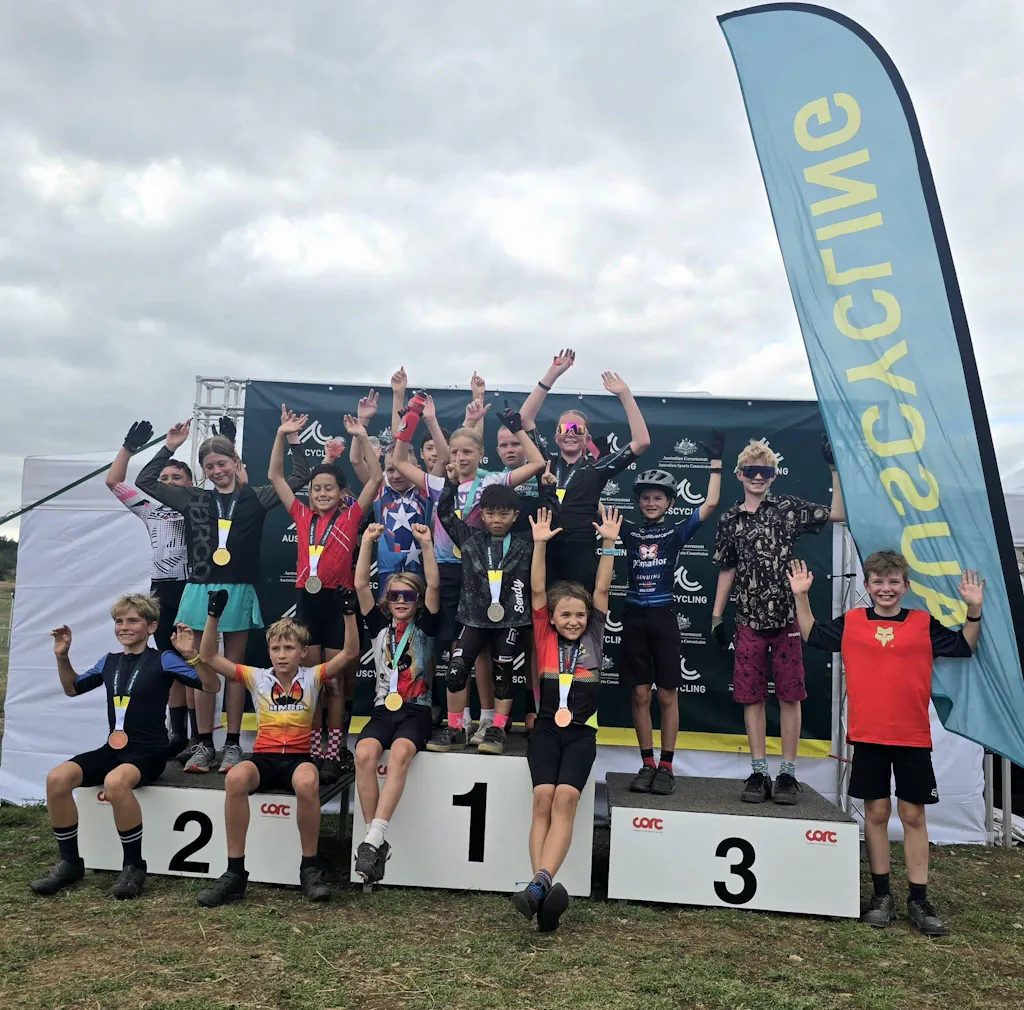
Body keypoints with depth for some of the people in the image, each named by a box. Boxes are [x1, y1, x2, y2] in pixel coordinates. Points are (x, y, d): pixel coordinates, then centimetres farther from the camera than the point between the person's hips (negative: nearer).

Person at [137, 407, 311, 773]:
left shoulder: (255, 498, 2)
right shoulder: (193, 500, 7)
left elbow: (299, 477, 2)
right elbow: (146, 481, 13)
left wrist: (291, 436, -5)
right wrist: (169, 447, 6)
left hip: (238, 592, -2)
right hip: (200, 591, 2)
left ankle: (233, 745, 13)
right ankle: (205, 745, 16)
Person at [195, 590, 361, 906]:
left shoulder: (312, 677, 7)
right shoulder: (257, 678, 9)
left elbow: (351, 653, -4)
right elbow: (209, 657, 5)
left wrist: (349, 613, -16)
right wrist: (213, 616, -7)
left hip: (299, 757, -1)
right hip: (263, 757, 2)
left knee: (307, 782, -38)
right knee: (235, 778, -35)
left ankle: (309, 867, -18)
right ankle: (235, 872, -22)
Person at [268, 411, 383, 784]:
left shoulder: (350, 517, 0)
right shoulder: (303, 516, 8)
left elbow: (376, 477, -6)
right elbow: (275, 476, 10)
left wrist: (362, 437, -12)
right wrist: (282, 436, 3)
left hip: (338, 601, -3)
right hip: (306, 600, 3)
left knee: (335, 682, 4)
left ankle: (335, 754, 10)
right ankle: (311, 751, 18)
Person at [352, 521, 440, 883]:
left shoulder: (425, 626, 8)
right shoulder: (379, 625, 14)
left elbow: (434, 586, -6)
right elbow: (361, 585, 3)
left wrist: (426, 544, -15)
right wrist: (367, 542, -5)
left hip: (417, 711, -2)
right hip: (384, 708, 2)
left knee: (400, 753, -34)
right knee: (364, 753, -30)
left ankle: (374, 839, -35)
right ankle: (376, 840, -22)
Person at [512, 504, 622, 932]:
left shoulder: (593, 638, 10)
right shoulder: (545, 637, 8)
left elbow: (602, 590, 4)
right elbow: (537, 591, 1)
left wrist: (609, 543, -2)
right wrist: (540, 544, -5)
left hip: (582, 731, 0)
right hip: (547, 728, 0)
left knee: (566, 797, -23)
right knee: (544, 797, -21)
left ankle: (539, 885, -34)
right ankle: (544, 890, -28)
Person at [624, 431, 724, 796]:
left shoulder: (676, 532, 3)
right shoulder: (628, 531, 7)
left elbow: (710, 503, -3)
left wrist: (716, 462, -5)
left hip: (663, 618, -1)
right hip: (634, 618, 1)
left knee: (667, 695, 2)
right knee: (640, 695, 4)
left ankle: (666, 766, 11)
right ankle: (647, 764, 13)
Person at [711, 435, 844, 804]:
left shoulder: (789, 508, 2)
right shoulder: (730, 520, 8)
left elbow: (839, 513, -4)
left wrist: (834, 468, -9)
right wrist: (716, 615, 12)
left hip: (787, 617, -2)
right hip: (749, 620, 2)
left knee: (789, 695, 3)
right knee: (751, 696, 4)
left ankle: (788, 772, 13)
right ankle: (758, 771, 14)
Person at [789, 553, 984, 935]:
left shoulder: (923, 623, 4)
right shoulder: (851, 622, 4)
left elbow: (965, 646, 8)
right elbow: (811, 635, 10)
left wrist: (974, 610, -5)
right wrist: (801, 597, 0)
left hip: (913, 737, 0)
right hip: (868, 735, 0)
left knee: (913, 814, 6)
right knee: (876, 812, 7)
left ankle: (918, 900, 16)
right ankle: (881, 895, 19)